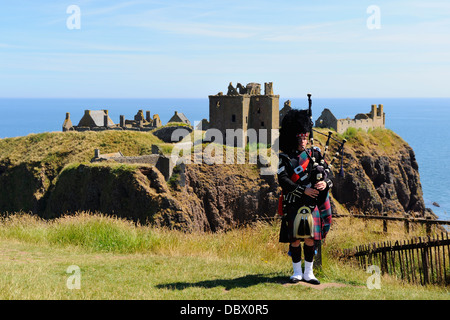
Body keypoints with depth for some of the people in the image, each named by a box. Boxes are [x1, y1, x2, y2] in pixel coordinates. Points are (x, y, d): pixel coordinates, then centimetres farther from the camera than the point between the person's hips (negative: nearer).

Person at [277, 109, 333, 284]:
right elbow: (283, 180, -13)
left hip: (312, 204, 3)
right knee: (295, 239, 1)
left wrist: (325, 182, -16)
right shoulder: (285, 157, -2)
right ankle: (297, 272, 13)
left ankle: (308, 273, 12)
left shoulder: (314, 153, 10)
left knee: (310, 238, 4)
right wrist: (304, 190, -19)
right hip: (294, 204, -3)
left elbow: (327, 171, 7)